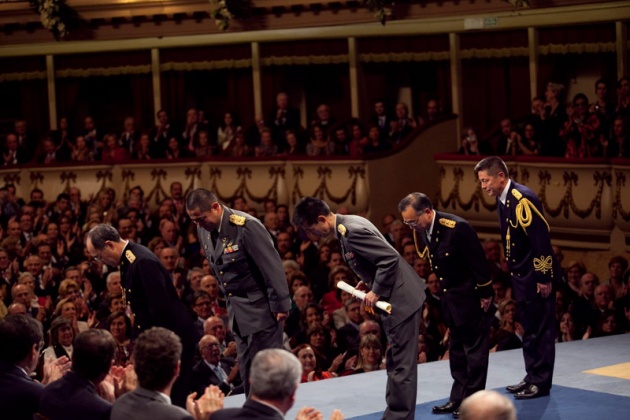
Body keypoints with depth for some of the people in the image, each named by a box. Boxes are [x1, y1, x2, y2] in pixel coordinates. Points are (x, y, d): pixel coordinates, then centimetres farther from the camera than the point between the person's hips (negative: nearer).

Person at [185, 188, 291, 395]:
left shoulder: (246, 227, -21)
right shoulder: (203, 230, 2)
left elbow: (272, 266, -18)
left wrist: (280, 305, -15)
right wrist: (229, 304, 13)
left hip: (260, 308, -7)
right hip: (237, 313, 7)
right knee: (246, 370, 9)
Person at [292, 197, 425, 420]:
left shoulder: (352, 231, -23)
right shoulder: (347, 227, 8)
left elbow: (391, 258, -27)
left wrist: (376, 291, -19)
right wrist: (368, 282, 9)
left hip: (401, 298, -11)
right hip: (395, 297, 11)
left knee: (401, 363, -5)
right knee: (395, 361, 18)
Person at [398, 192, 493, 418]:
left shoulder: (457, 228, -26)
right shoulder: (421, 230, -4)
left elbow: (479, 261, -21)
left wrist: (485, 294, -16)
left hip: (470, 295, -8)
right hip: (449, 296, 8)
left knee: (474, 347, 0)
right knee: (456, 347, 14)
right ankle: (458, 398, 21)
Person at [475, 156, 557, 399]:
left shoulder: (522, 199, -20)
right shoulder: (502, 199, 7)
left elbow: (541, 238, -22)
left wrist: (544, 277, -21)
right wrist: (513, 270, 15)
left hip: (536, 275, -9)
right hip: (521, 275, 9)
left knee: (540, 330, -1)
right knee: (529, 329, 15)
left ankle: (540, 383, 6)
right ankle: (531, 377, 24)